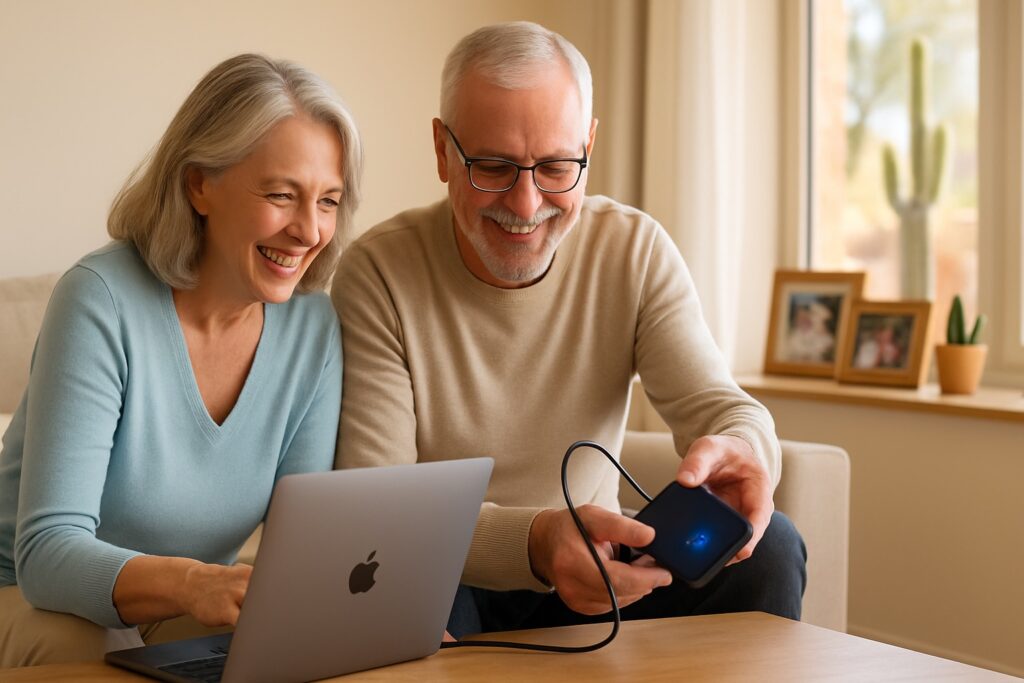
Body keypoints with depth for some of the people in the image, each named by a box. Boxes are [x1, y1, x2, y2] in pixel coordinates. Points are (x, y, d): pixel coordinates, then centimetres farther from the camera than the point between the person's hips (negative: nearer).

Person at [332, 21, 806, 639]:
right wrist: (532, 542, -41)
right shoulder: (377, 274, -15)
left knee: (769, 546, -17)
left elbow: (717, 404, -12)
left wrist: (737, 449, -40)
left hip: (595, 566, 4)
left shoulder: (636, 250, -4)